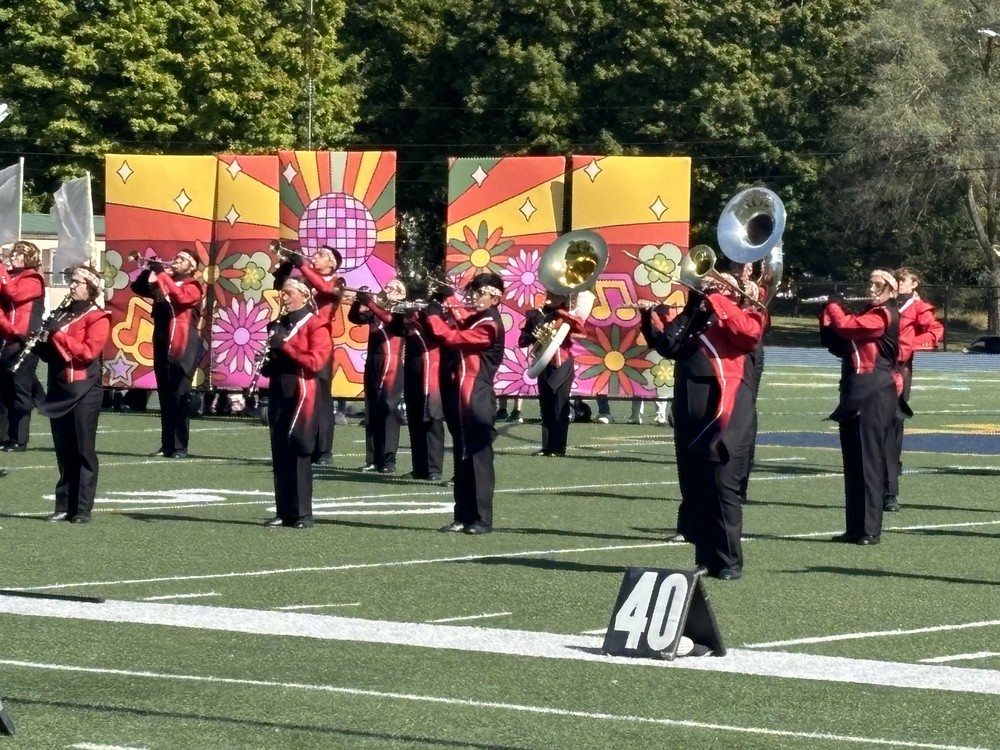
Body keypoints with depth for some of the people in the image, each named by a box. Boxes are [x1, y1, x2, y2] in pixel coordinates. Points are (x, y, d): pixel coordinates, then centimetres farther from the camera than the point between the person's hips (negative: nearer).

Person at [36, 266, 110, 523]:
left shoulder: (98, 317, -4)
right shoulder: (61, 314, 16)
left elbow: (88, 352, -16)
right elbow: (50, 353, 19)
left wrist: (58, 333, -17)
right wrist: (43, 341, -3)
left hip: (84, 392, -6)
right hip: (59, 390, 6)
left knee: (84, 451, -5)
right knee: (63, 451, 7)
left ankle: (83, 509, -5)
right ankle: (64, 506, 10)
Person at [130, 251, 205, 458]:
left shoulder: (194, 287, -1)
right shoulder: (162, 283, 16)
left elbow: (180, 296, -21)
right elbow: (138, 288, 9)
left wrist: (162, 273, -19)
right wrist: (149, 270, -7)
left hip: (184, 348, -6)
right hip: (162, 345, 6)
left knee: (179, 396, -8)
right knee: (165, 396, 8)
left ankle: (180, 447, -7)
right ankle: (166, 445, 13)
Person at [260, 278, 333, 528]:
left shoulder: (315, 325, -5)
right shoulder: (279, 325, 16)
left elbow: (316, 362, -16)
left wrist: (284, 345, -19)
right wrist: (267, 362, -1)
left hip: (301, 395, -6)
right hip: (278, 393, 6)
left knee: (299, 453, -7)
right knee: (279, 454, 5)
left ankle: (302, 513, -4)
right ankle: (283, 512, 9)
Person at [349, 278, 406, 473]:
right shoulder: (376, 310, 14)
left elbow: (389, 318, -22)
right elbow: (354, 317, 5)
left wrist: (369, 302, -26)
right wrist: (359, 301, -11)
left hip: (391, 368, -6)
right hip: (372, 367, 6)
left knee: (388, 411, -10)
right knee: (371, 412, 7)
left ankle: (388, 461, -12)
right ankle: (373, 459, 12)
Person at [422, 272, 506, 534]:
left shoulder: (489, 325, -14)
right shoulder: (472, 319, 17)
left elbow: (451, 338, -20)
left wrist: (432, 314, -10)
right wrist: (441, 311, 0)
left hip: (477, 400, -9)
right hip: (459, 397, 9)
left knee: (478, 457, -5)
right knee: (462, 458, 11)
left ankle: (483, 519, -2)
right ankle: (463, 516, 15)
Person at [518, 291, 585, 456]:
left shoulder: (565, 317, 2)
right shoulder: (535, 315, 8)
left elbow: (580, 327, -18)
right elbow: (522, 341, 7)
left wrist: (561, 312, -21)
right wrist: (534, 336, -13)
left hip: (562, 366, -3)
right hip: (543, 366, 3)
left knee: (560, 407, -5)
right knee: (545, 408, 5)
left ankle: (558, 448, -4)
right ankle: (547, 447, 9)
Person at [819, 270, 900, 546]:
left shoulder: (885, 315, -9)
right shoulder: (865, 315, 19)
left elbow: (845, 326, -21)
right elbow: (836, 344, 16)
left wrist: (832, 305, -2)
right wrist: (827, 315, 3)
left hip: (874, 396, -9)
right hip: (854, 395, 9)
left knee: (870, 462, -8)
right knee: (852, 464, 10)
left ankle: (871, 530, -6)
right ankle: (855, 528, 14)